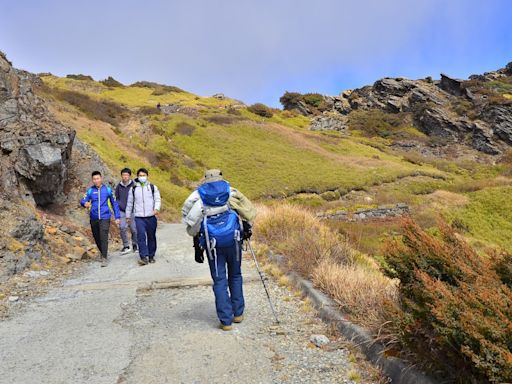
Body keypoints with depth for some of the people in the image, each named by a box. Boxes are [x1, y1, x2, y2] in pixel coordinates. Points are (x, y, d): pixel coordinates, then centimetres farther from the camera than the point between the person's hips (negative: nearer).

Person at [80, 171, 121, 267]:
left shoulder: (107, 190, 2)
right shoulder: (90, 191, 4)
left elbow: (114, 203, 8)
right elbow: (82, 201, -4)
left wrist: (117, 217, 6)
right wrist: (85, 203, -28)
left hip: (105, 218, -3)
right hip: (93, 218, 3)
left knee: (104, 238, -14)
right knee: (97, 238, 13)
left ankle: (104, 259, -13)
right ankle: (103, 252, 37)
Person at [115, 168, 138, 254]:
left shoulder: (134, 185, -6)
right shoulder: (119, 186, 3)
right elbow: (116, 198, 10)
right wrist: (122, 206, -4)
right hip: (122, 211, 2)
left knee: (134, 229, -1)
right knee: (122, 228, -9)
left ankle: (135, 245, 22)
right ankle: (126, 246, 5)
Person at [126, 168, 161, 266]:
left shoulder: (153, 187, 7)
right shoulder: (133, 189, 9)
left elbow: (157, 199, 2)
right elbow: (129, 203, 16)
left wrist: (156, 208, -18)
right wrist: (128, 216, 19)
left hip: (151, 217, 1)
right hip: (139, 217, 0)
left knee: (151, 237, 8)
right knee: (141, 236, -13)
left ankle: (151, 256, 21)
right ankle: (144, 257, -13)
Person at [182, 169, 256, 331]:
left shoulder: (197, 197, 6)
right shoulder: (231, 192, 6)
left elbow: (192, 225, 0)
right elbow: (249, 211, 3)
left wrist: (197, 245, 9)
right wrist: (247, 227, 20)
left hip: (212, 244, -1)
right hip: (233, 239, 1)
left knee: (219, 281, 6)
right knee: (235, 276, 19)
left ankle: (226, 321, 5)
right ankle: (238, 313, 25)